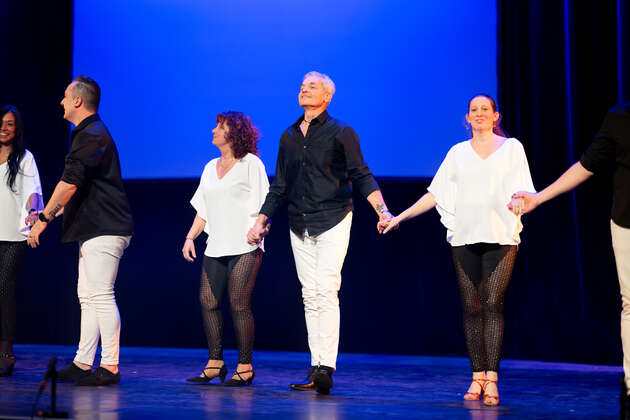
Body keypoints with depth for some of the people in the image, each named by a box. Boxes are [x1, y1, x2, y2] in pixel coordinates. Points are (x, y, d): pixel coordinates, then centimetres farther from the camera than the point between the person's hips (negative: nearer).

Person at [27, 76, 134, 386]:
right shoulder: (88, 134, 20)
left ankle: (110, 367, -9)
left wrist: (44, 219, -16)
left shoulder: (92, 136, -14)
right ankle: (82, 363, 15)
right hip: (94, 229, 11)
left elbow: (69, 184, -20)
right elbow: (77, 190, 26)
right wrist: (49, 213, 23)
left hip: (104, 230, -11)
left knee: (101, 296, -11)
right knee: (87, 298, 11)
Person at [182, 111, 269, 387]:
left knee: (239, 304, -8)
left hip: (244, 248, -6)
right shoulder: (211, 167, 18)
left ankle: (245, 367, -2)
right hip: (216, 248, 6)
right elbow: (203, 209, 21)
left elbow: (262, 206, -5)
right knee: (207, 301, 0)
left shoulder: (250, 164, 0)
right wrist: (190, 237, 11)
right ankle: (215, 362, 8)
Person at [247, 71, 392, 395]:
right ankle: (316, 369, 4)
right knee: (310, 294, 3)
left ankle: (325, 368, -16)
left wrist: (382, 211, -16)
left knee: (326, 291, -14)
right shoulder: (289, 136, 14)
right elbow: (279, 186, 21)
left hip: (333, 221, -5)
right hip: (300, 226, 5)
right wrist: (261, 222, 19)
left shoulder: (340, 133, -1)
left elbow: (362, 177, -4)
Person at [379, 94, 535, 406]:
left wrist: (519, 203, -21)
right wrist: (398, 218, 11)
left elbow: (520, 191, 3)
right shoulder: (458, 152, 15)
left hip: (500, 236, -2)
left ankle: (491, 379, -11)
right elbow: (435, 194, 15)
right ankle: (477, 377, 5)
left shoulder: (511, 148, 9)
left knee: (492, 303, -11)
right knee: (471, 307, -1)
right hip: (465, 237, 2)